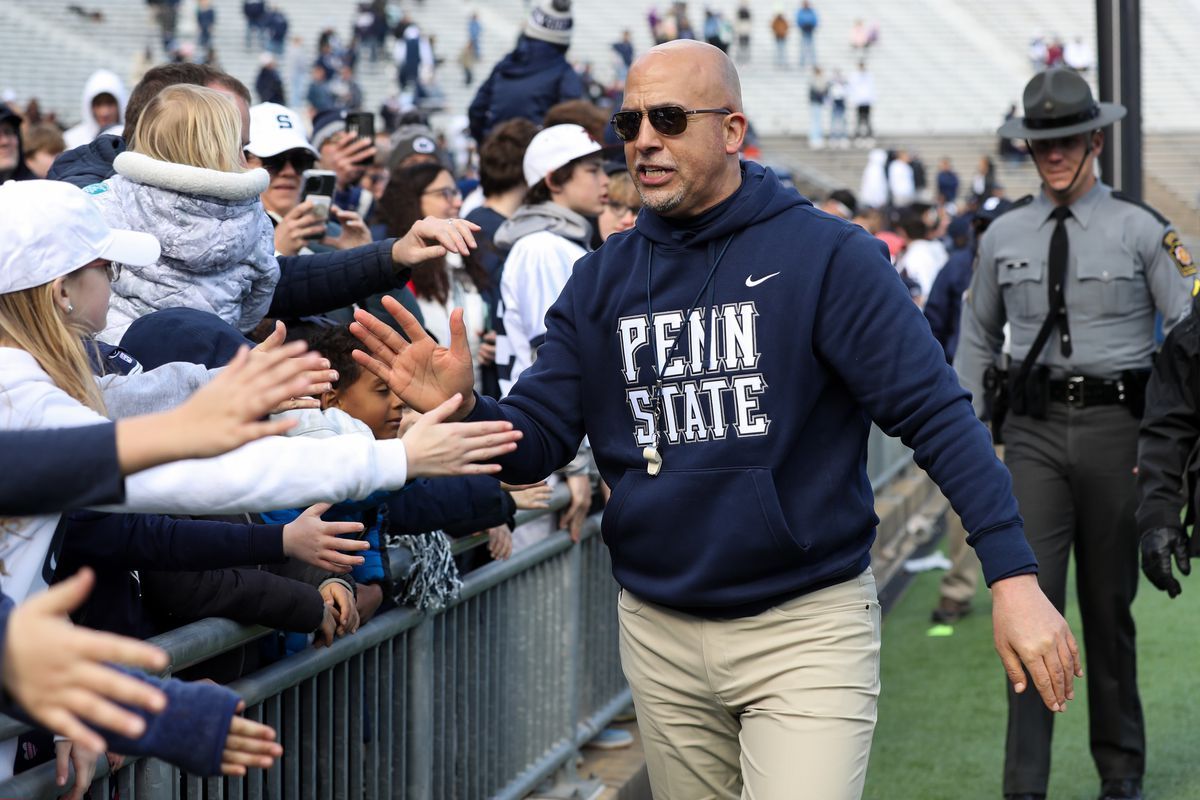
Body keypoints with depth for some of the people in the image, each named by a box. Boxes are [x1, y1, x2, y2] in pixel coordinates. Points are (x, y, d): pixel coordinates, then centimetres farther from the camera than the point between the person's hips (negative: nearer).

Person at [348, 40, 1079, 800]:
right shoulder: (601, 279, 4)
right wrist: (462, 410, -20)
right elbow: (537, 437, 4)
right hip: (658, 632, 5)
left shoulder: (829, 256, -10)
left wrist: (1014, 575, -24)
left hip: (806, 626, -5)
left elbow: (936, 412, -15)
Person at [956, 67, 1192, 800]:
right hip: (1034, 428, 1)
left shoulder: (1140, 230, -1)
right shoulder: (1003, 237, 7)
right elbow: (977, 336, 17)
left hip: (1115, 419, -1)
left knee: (1110, 603, 9)